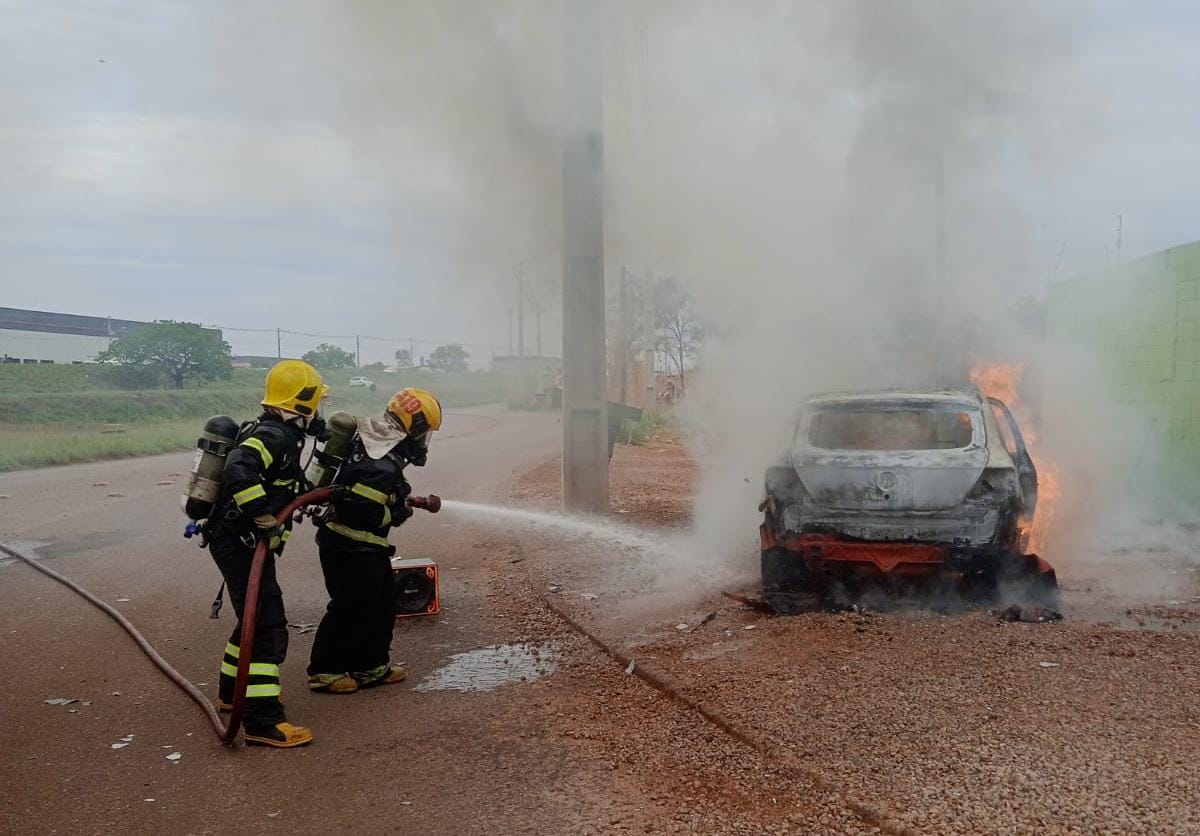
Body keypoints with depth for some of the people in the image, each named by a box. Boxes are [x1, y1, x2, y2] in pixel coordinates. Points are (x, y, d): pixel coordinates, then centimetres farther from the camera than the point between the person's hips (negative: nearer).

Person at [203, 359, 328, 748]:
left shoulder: (271, 431, 15)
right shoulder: (275, 436, -19)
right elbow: (239, 469, -36)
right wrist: (265, 517, -34)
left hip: (237, 541, 11)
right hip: (239, 543, -11)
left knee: (257, 618, 25)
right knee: (268, 627, -13)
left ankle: (232, 690, 42)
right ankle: (263, 721, -13)